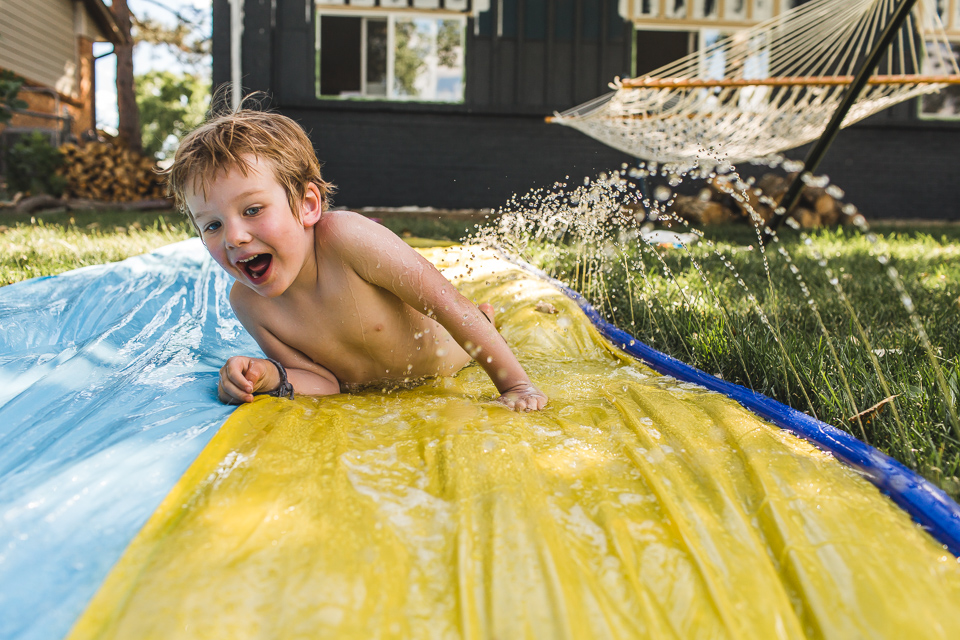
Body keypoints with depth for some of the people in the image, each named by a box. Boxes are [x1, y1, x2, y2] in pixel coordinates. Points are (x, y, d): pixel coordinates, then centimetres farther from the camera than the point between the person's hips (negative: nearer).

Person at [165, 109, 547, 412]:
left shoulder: (346, 236, -44)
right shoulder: (247, 303, -31)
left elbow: (451, 304, -40)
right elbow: (324, 381, -26)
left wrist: (515, 384, -39)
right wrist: (270, 376, -48)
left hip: (442, 356, -3)